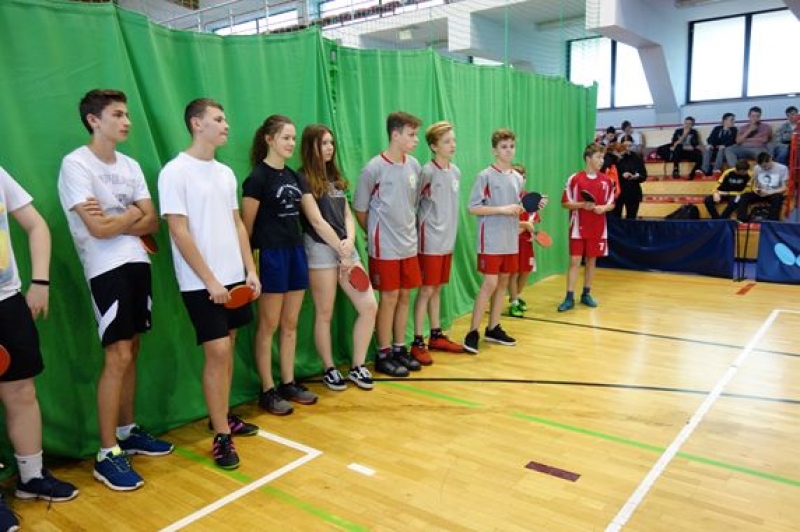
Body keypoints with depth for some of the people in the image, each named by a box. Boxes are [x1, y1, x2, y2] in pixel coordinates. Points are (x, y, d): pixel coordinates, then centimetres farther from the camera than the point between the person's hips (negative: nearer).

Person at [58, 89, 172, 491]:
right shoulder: (75, 164, -9)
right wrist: (132, 214, 0)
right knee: (118, 357, -8)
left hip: (138, 264, 7)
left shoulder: (130, 165, 12)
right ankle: (107, 455, 3)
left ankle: (127, 433, 25)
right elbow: (99, 229, -16)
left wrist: (115, 221, -11)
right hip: (108, 270, -7)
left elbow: (152, 223, 5)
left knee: (131, 352, 12)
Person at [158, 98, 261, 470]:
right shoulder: (175, 172, -10)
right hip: (201, 283, -7)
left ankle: (222, 416, 28)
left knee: (227, 349, 13)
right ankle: (221, 436, 5)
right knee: (217, 353, -7)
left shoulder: (225, 173, 11)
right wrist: (210, 281, -16)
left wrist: (250, 270, 6)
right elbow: (179, 232, -14)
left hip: (234, 278, 7)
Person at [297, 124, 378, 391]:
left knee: (369, 306, 1)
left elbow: (347, 214, 12)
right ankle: (329, 370, 20)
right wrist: (341, 251, -9)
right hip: (321, 250, -7)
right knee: (324, 314, 3)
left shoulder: (335, 177, 17)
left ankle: (357, 366, 14)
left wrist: (350, 241, -7)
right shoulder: (303, 178, -6)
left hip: (346, 248, 7)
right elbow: (316, 221, -11)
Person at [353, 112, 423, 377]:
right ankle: (383, 355, 14)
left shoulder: (414, 166, 4)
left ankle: (399, 348, 25)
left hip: (409, 245, 6)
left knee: (404, 296, 11)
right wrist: (376, 234, 6)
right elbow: (360, 208, -4)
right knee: (389, 298, 1)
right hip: (385, 247, -6)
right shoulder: (374, 168, -13)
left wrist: (408, 230, 12)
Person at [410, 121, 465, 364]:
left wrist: (449, 231, 12)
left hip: (448, 240, 7)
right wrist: (421, 227, -7)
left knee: (437, 289, 15)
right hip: (430, 241, -7)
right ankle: (417, 343, 6)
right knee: (426, 290, -2)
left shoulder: (456, 171, 8)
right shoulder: (428, 172, -13)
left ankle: (436, 336, 25)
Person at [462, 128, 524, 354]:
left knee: (503, 282, 10)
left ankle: (493, 329, 21)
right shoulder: (485, 176, -8)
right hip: (491, 240, -7)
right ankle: (472, 332, -3)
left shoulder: (517, 178, 11)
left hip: (510, 240, 7)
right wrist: (502, 209, -18)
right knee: (490, 283, -10)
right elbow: (473, 208, -13)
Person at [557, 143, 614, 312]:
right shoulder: (574, 179, -5)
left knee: (592, 260, 10)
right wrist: (582, 205, -18)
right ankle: (569, 298, 1)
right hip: (578, 229, -3)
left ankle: (586, 294, 22)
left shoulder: (606, 181, 5)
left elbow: (611, 204, 10)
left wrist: (603, 208, -12)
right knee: (574, 261, -4)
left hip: (598, 230, 4)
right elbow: (565, 203, -3)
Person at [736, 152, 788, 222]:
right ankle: (741, 221, -33)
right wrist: (755, 189, -15)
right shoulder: (757, 168, 0)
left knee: (777, 199, -39)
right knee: (744, 196, -25)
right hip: (761, 193, 3)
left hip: (775, 194, -3)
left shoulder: (782, 168, -8)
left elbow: (784, 188, -9)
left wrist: (769, 192, -23)